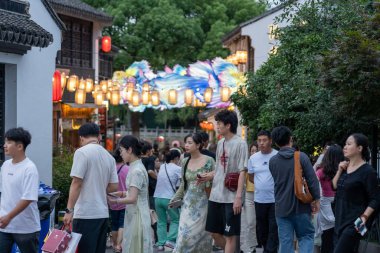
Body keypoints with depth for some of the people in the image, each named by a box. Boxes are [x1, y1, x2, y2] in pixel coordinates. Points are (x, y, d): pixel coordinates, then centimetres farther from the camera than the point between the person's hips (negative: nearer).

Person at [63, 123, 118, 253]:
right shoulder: (109, 157, 11)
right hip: (103, 213, 7)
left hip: (86, 214, -7)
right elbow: (114, 186, 11)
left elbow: (76, 183, -13)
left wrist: (69, 210, -12)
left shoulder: (82, 152, -8)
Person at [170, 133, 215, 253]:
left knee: (201, 234, -2)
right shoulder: (185, 162, 8)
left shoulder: (208, 161, -5)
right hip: (188, 204, 4)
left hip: (202, 204, -4)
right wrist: (174, 199, 14)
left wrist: (209, 178, -21)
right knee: (185, 234, -3)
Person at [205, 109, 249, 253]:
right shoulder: (220, 143, 11)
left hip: (231, 197, -8)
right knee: (214, 232, 12)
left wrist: (239, 196, -19)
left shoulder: (240, 144, -11)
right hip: (216, 195, 8)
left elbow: (242, 172, -14)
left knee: (230, 235, -1)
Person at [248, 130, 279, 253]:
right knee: (261, 229, 15)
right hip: (259, 199, 4)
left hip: (275, 199, -4)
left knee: (273, 229, -3)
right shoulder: (253, 158, 6)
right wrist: (262, 184, 4)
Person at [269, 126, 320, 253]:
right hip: (301, 206, -2)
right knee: (306, 236, 11)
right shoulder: (301, 157, -9)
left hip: (281, 207, 2)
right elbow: (312, 180, -10)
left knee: (285, 241, 5)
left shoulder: (272, 161, 1)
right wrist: (316, 199, 0)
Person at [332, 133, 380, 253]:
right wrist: (340, 171, 1)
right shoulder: (345, 166, 12)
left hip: (354, 222, -8)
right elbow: (334, 186, 15)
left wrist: (365, 216, -26)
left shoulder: (367, 171, -12)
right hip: (341, 219, 8)